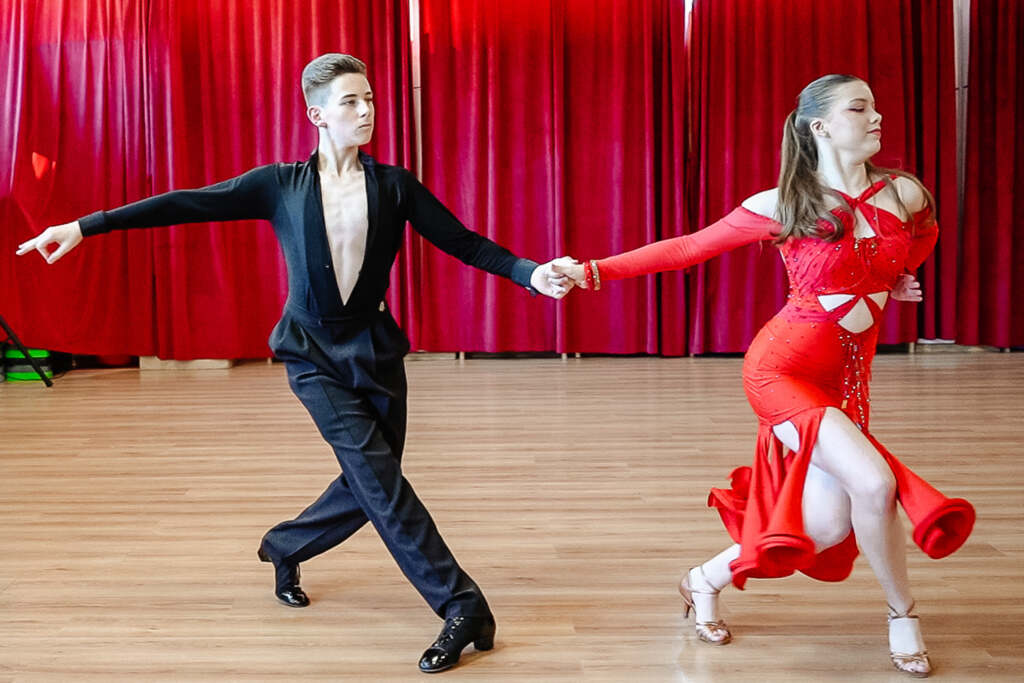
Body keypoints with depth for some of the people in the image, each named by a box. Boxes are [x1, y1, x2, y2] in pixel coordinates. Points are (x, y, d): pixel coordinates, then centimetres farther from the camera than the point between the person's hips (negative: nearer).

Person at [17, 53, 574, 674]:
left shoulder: (393, 186, 1)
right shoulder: (282, 186, -2)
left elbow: (465, 243, -4)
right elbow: (188, 205, -4)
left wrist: (531, 274, -19)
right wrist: (84, 227, -8)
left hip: (374, 348, 3)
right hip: (314, 353, -3)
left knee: (370, 484, 6)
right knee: (377, 477, -12)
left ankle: (284, 547, 35)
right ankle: (463, 607, -7)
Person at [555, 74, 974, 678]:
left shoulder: (905, 194, 1)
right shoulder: (783, 206, -8)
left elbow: (923, 235, 27)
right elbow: (686, 248, -4)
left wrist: (896, 281, 12)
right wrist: (595, 271, -8)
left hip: (845, 378, 5)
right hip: (781, 368, -5)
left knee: (829, 523, -3)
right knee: (872, 482, -22)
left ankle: (707, 579, 23)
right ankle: (902, 614, 7)